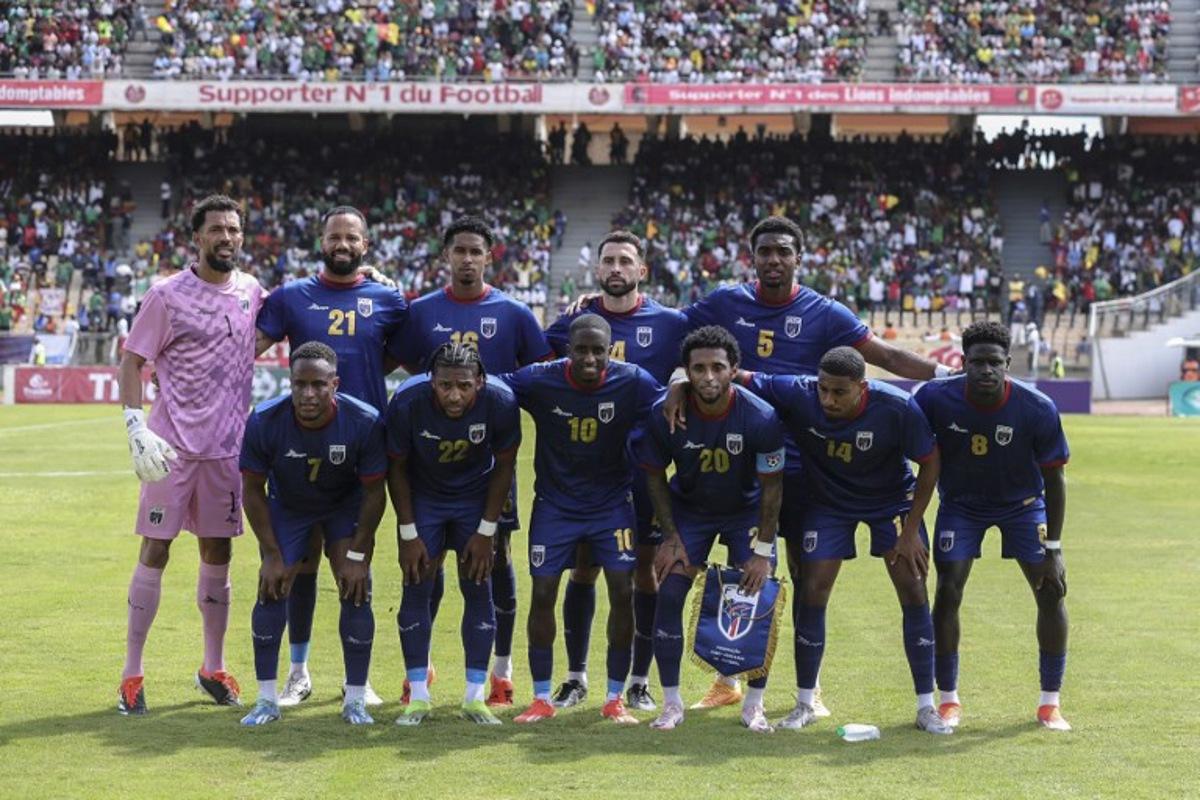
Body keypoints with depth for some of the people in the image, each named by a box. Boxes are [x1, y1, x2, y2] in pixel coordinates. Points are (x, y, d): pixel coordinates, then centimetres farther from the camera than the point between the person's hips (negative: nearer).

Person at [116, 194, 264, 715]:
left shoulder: (252, 292, 8)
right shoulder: (167, 296, -6)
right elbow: (132, 362, -4)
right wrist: (136, 427, -16)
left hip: (227, 445, 5)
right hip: (172, 444, -4)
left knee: (217, 554, 11)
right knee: (155, 551, -3)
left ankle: (213, 669, 22)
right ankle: (132, 674, 4)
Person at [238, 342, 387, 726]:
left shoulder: (364, 422, -30)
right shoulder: (265, 421, -30)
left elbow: (374, 492, -16)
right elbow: (252, 490, -15)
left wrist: (357, 555, -17)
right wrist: (271, 554, -17)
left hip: (346, 505, 0)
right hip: (286, 505, 1)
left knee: (357, 592, -12)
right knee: (271, 591, -10)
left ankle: (355, 700, 1)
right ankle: (267, 699, 3)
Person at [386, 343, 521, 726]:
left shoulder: (500, 403, -28)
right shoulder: (407, 402, -30)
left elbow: (504, 467, -11)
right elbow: (396, 468, -13)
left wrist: (486, 531, -10)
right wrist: (408, 533, -12)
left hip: (476, 496, 1)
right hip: (422, 496, 0)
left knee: (478, 590, -2)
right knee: (416, 589, -5)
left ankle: (475, 697, 5)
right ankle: (418, 698, 3)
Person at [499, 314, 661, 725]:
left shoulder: (633, 382, -17)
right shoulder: (540, 380, -18)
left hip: (613, 502, 0)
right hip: (555, 503, 0)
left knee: (623, 592, -6)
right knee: (542, 594, -2)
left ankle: (615, 698, 8)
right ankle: (541, 698, 11)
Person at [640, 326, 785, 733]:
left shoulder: (760, 417, -27)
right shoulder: (666, 415, -24)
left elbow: (771, 485, -15)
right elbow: (654, 475, -7)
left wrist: (763, 550, -16)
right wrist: (670, 538, -9)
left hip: (747, 511, -1)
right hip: (688, 508, 1)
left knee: (756, 597, -8)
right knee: (669, 594, -9)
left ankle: (754, 705, 7)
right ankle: (671, 703, 3)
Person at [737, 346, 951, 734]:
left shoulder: (898, 407, -32)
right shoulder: (797, 394, -30)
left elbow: (930, 463, -17)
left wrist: (911, 531, -16)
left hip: (892, 499, -1)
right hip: (828, 501, 1)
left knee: (914, 593, -6)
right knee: (812, 593, -5)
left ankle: (926, 706, 6)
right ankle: (804, 704, 11)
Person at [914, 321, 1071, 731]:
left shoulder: (1038, 410, -27)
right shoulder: (935, 398, -27)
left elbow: (1054, 479, -15)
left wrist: (1053, 547, -17)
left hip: (1022, 503, 0)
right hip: (960, 504, 0)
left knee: (1051, 592, -7)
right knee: (947, 592, -11)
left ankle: (1050, 703, 8)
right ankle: (948, 699, 5)